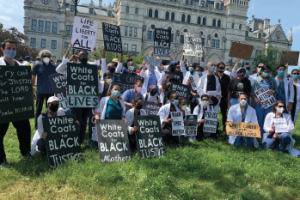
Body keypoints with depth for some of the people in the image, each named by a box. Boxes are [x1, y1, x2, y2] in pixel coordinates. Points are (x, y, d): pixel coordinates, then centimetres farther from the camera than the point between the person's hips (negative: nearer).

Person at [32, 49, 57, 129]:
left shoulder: (53, 67, 1)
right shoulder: (37, 66, -3)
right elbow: (33, 76, 3)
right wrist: (32, 86, -2)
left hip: (50, 91, 2)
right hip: (40, 91, -1)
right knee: (38, 109, 8)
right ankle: (37, 125, 19)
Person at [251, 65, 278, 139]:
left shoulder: (272, 80, 10)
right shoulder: (256, 80, 2)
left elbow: (276, 90, 16)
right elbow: (251, 91, -1)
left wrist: (274, 91, -8)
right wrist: (255, 99, -15)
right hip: (259, 103, -2)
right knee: (259, 119, 4)